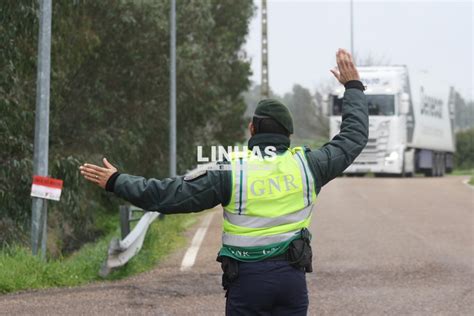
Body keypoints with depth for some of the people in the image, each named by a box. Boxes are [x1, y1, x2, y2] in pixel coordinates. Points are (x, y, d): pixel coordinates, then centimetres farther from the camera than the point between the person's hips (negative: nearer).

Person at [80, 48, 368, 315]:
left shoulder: (231, 174, -7)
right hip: (292, 276, 2)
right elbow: (354, 136, 13)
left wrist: (116, 182, 1)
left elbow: (170, 194, -9)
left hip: (247, 278, -2)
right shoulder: (306, 165, 0)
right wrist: (353, 87, 25)